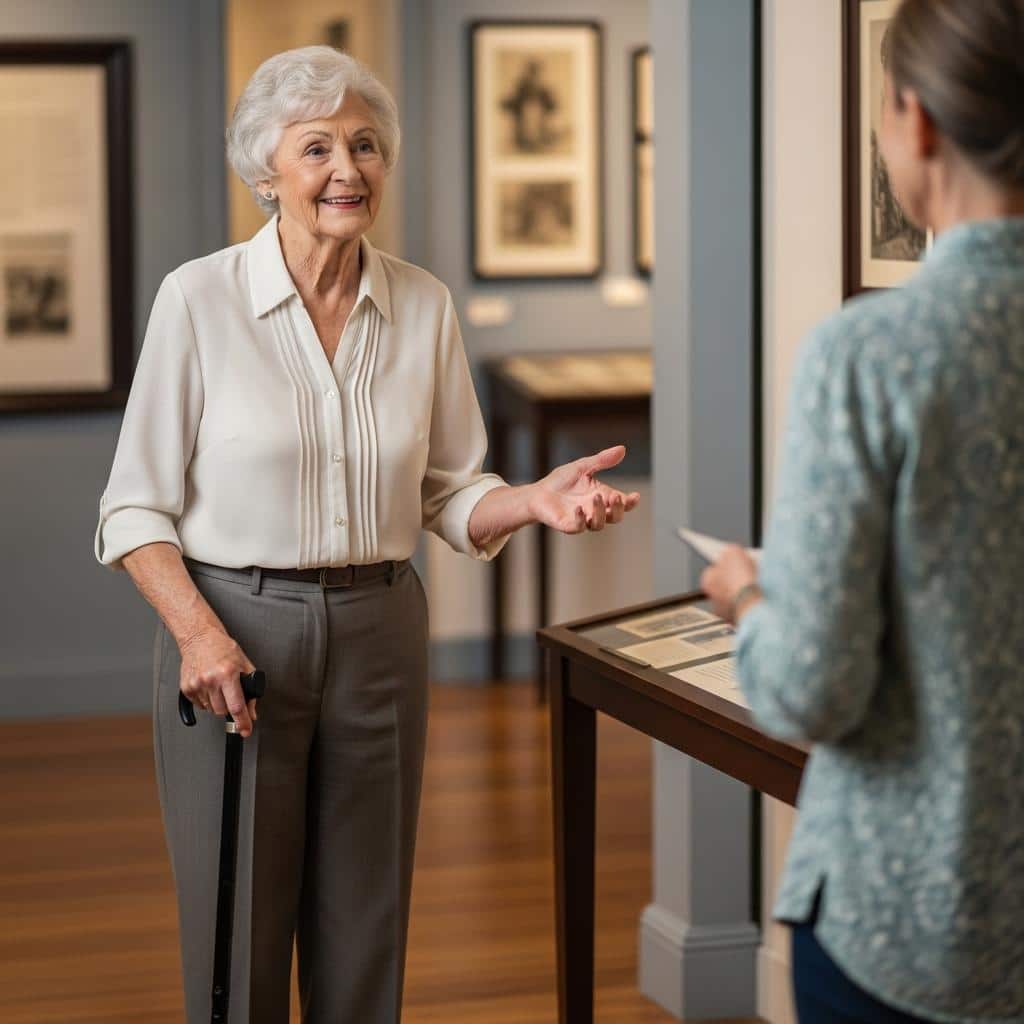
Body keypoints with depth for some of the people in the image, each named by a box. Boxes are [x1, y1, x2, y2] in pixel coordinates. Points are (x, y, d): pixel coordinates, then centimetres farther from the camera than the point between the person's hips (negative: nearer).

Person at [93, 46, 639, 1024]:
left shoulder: (423, 305, 3)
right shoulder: (198, 298, -8)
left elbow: (449, 497, 8)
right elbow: (135, 508, -5)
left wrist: (537, 500, -12)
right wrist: (198, 633, -19)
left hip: (378, 635, 3)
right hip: (233, 630, -3)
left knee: (363, 941, 10)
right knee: (240, 940, 3)